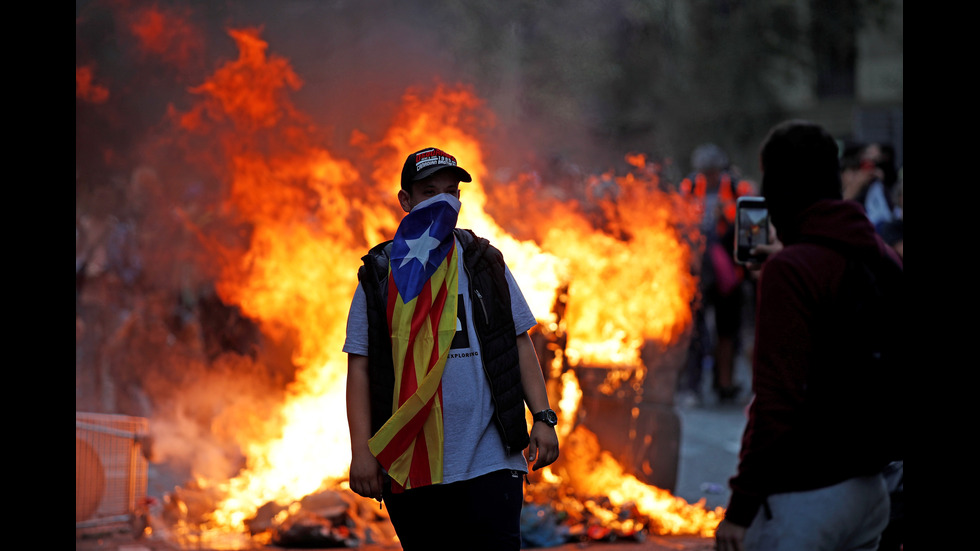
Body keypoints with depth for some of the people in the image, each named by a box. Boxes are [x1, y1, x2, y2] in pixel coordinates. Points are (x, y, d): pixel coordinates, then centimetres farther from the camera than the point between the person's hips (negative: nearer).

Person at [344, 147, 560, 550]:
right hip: (412, 468, 0)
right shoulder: (379, 278, 7)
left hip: (490, 460, 0)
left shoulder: (487, 266, 11)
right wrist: (361, 451, -5)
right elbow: (360, 368, 4)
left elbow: (521, 346, 12)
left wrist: (543, 418, 0)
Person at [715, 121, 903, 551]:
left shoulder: (789, 269, -16)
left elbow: (776, 397, -21)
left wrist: (741, 506, -17)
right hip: (871, 491, 8)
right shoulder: (884, 259, 8)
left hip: (805, 497, -8)